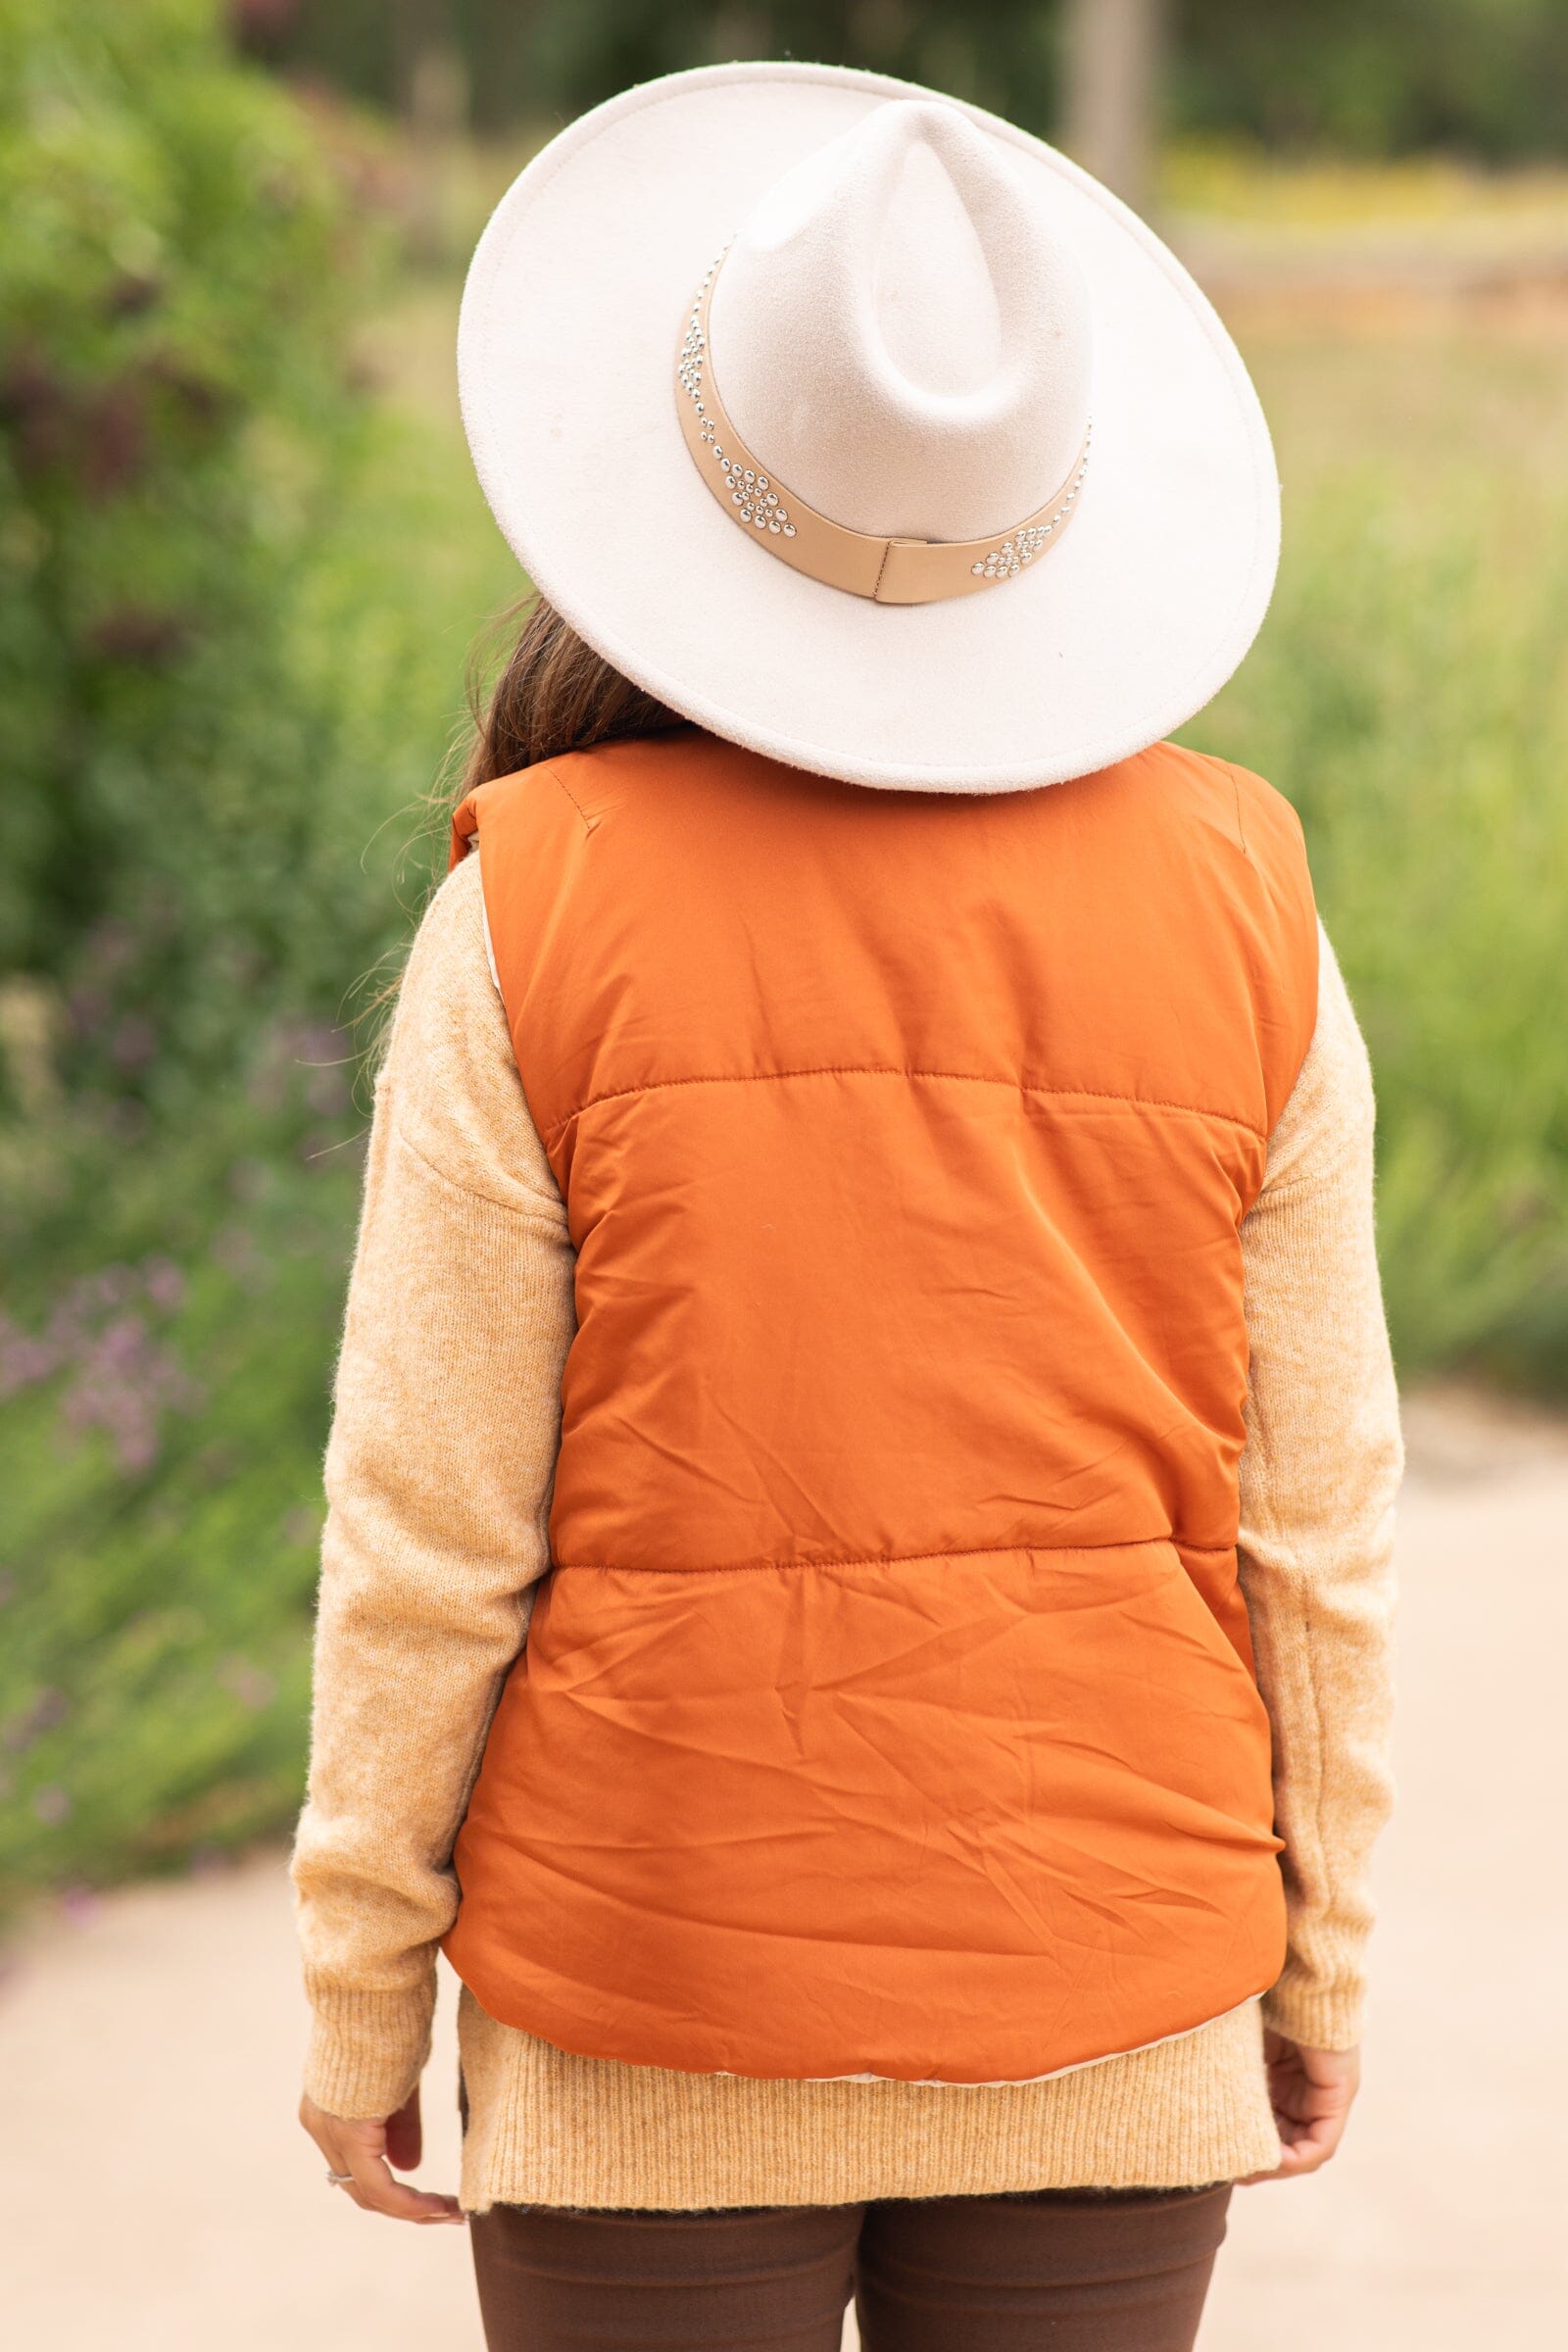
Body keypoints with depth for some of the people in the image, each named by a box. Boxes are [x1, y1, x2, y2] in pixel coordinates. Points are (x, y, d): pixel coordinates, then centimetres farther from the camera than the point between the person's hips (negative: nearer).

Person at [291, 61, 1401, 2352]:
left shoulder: (542, 906, -13)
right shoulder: (1233, 899, -7)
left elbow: (428, 1527, -10)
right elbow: (1314, 1508, -2)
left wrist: (361, 1992, 2)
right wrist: (1319, 1957, 10)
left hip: (660, 2018, -2)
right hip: (1108, 2005, 2)